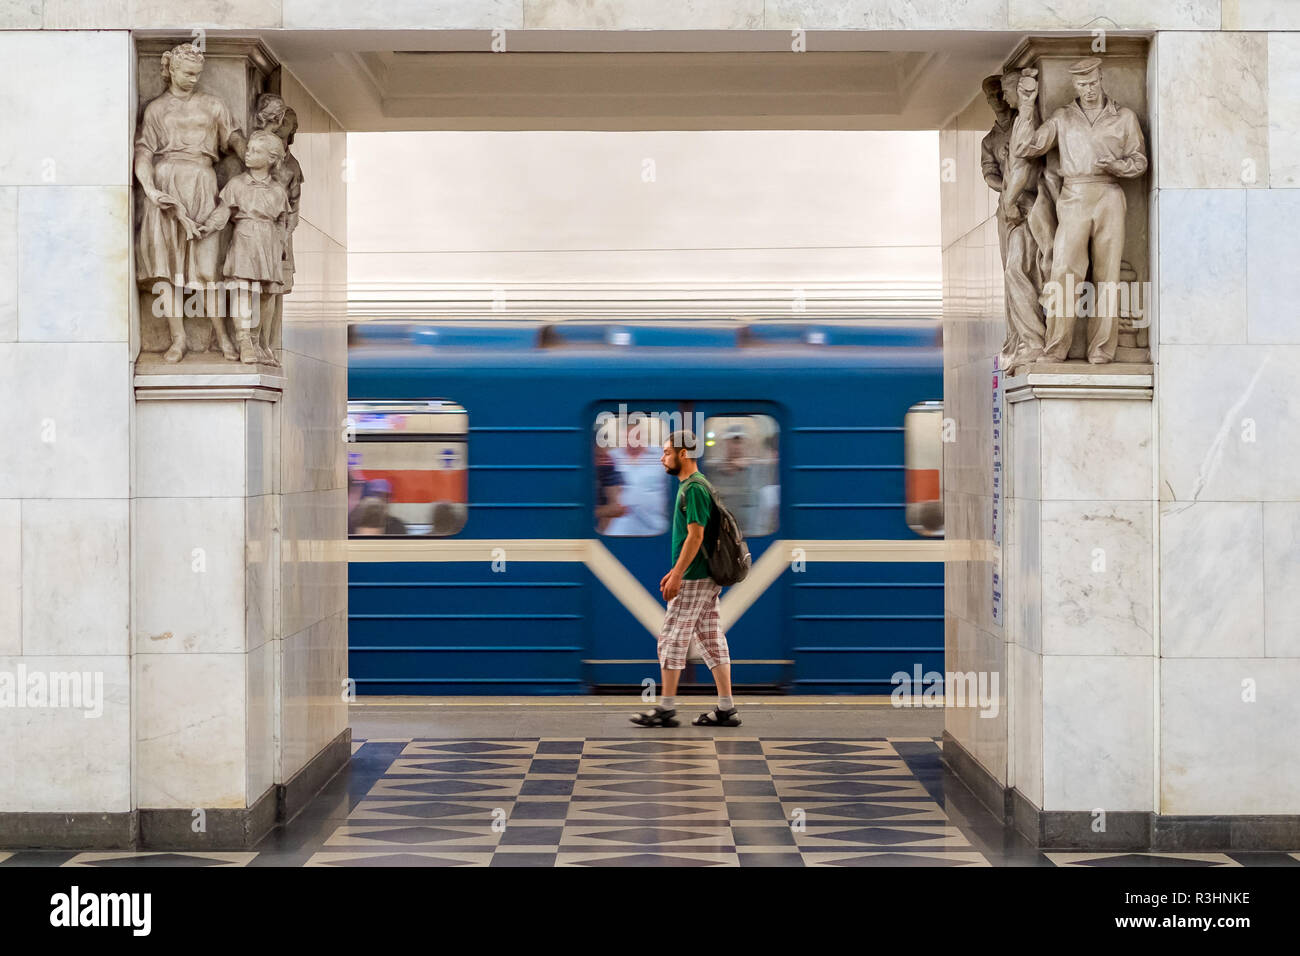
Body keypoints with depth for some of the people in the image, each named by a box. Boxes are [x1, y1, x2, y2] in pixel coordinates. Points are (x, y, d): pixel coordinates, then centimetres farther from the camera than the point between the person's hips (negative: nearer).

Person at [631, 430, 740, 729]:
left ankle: (666, 709, 0)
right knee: (712, 639, 8)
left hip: (694, 580, -10)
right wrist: (675, 571, 23)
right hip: (707, 577, 10)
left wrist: (677, 576, -21)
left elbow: (695, 536, -21)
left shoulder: (694, 488, -15)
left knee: (672, 638, -4)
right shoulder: (693, 485, 16)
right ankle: (726, 709, 8)